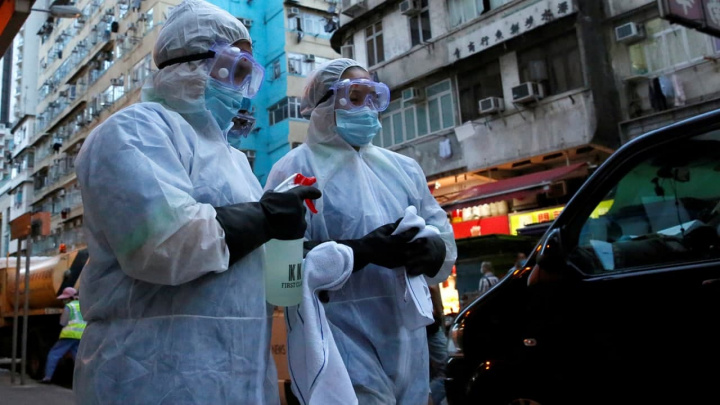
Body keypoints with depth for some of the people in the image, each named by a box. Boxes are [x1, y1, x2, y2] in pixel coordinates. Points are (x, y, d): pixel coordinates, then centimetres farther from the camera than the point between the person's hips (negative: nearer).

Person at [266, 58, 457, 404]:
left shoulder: (403, 168, 13)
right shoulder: (295, 169, -4)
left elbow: (441, 230, 12)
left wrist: (433, 249, -13)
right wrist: (360, 251, -24)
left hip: (406, 334, 6)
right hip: (341, 333, -5)